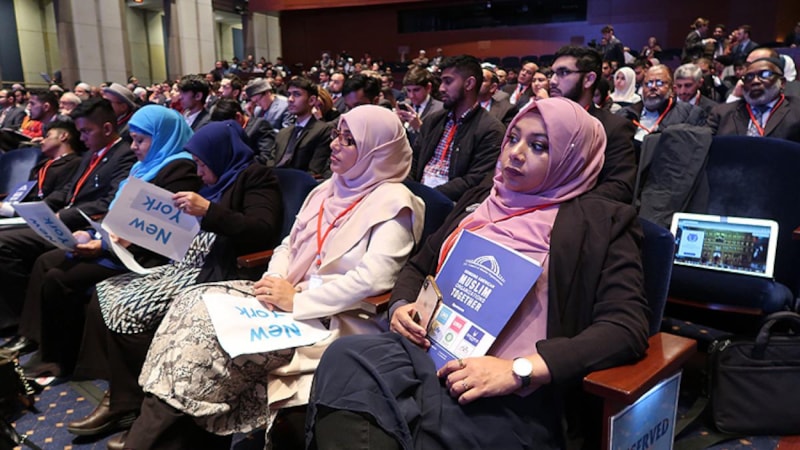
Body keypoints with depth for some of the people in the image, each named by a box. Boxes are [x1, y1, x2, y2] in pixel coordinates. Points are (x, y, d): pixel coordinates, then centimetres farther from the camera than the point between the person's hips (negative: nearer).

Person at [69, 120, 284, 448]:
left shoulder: (255, 177, -5)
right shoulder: (217, 182, 21)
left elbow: (263, 232, -20)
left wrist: (208, 209, -24)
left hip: (219, 274, -10)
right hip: (188, 265, 10)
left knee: (127, 309, -19)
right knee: (106, 297, -1)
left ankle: (138, 407, -2)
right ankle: (120, 396, 2)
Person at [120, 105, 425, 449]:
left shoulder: (393, 203, -9)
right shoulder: (328, 190, 16)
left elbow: (374, 278, -21)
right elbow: (288, 245, 17)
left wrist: (297, 301, -20)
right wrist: (274, 282, -5)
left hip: (329, 319, -8)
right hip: (293, 298, 8)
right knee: (198, 304, -11)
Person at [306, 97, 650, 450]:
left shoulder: (601, 222, 3)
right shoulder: (479, 200, 19)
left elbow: (627, 327, -8)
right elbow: (419, 265, 26)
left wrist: (517, 370, -19)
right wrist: (401, 306, 1)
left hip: (512, 396, -5)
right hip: (431, 350, 6)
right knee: (346, 356, -27)